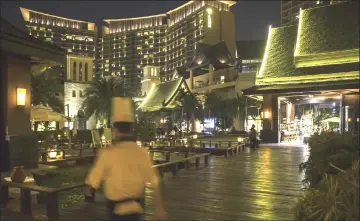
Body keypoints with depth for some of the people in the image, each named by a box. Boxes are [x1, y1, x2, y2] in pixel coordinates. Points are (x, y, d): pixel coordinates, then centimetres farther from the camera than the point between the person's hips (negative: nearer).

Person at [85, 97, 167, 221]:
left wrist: (89, 193, 14)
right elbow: (154, 183, -6)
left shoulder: (107, 153, -16)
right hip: (136, 208, 4)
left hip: (117, 209, -4)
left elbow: (92, 183, -8)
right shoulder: (142, 152, -7)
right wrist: (159, 208, 4)